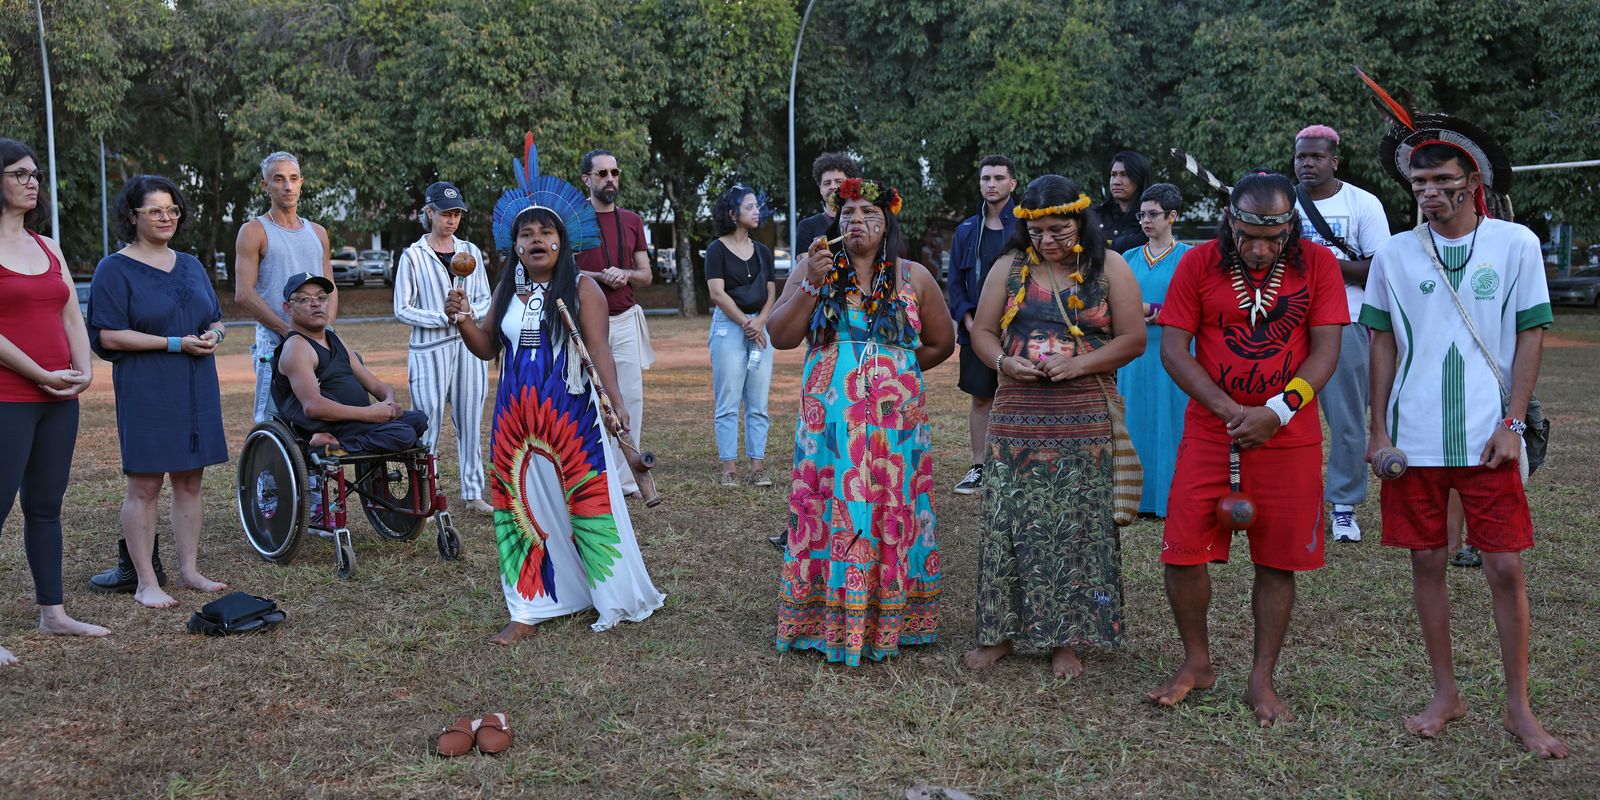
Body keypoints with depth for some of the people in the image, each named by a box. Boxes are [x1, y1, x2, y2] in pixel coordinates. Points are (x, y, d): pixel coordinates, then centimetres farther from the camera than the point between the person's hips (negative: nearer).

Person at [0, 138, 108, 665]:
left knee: (46, 506, 12)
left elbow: (72, 316, 13)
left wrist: (83, 371, -1)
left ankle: (52, 612, 20)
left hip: (60, 397, 7)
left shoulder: (47, 247, 15)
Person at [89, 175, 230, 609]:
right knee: (144, 485, -2)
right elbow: (108, 335, -11)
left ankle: (189, 569, 18)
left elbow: (217, 319, 20)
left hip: (196, 390, 6)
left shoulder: (191, 265, 15)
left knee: (190, 480, 9)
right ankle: (146, 582, 4)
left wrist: (213, 336, -4)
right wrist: (177, 343, -17)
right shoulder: (114, 269, -4)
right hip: (145, 391, -6)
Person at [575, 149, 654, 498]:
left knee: (630, 400, 1)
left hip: (626, 321, 4)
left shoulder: (632, 221, 12)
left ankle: (625, 479, 7)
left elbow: (646, 274, 13)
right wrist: (600, 276, -16)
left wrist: (625, 274, -8)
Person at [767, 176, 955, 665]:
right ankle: (829, 620, 10)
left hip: (896, 422, 0)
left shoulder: (913, 277, 5)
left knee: (893, 512, 3)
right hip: (828, 421, 0)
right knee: (832, 511, 0)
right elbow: (780, 337, -4)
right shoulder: (814, 269, 4)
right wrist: (811, 285, -14)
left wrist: (897, 368, 9)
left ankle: (890, 620, 15)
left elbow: (942, 342, 15)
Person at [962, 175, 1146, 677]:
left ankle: (1065, 639, 12)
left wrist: (1077, 365, -15)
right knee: (1007, 522, 2)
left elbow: (1133, 339, -1)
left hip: (1084, 423, -2)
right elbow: (982, 331, 8)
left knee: (1075, 527, 1)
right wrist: (1004, 362, -13)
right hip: (1016, 419, 2)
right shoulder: (1011, 266, 8)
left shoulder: (1109, 268, 3)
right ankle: (1001, 631, 15)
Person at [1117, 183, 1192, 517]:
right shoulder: (1130, 258, 12)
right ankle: (1140, 496, 13)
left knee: (1171, 423, -2)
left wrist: (1151, 310, -15)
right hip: (1135, 354, 4)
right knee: (1136, 423, 6)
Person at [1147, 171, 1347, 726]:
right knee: (1183, 551, -2)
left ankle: (1262, 679, 21)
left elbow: (1325, 350, -5)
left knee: (1278, 561, 6)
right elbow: (1172, 347, -5)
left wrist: (1277, 411, -19)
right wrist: (1228, 409, -16)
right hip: (1209, 432, 0)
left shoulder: (1317, 264, -2)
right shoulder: (1198, 264, -3)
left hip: (1289, 438, 0)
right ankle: (1197, 663, 20)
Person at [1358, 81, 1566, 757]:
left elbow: (1531, 336, 1)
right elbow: (1383, 344, 8)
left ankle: (1518, 706, 15)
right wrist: (1378, 429, 4)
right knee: (1427, 562, 8)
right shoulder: (1395, 255, 3)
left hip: (1488, 438, -1)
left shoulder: (1516, 244, -1)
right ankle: (1446, 693, 23)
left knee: (1505, 568, 1)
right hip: (1415, 439, 2)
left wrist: (1512, 423, -6)